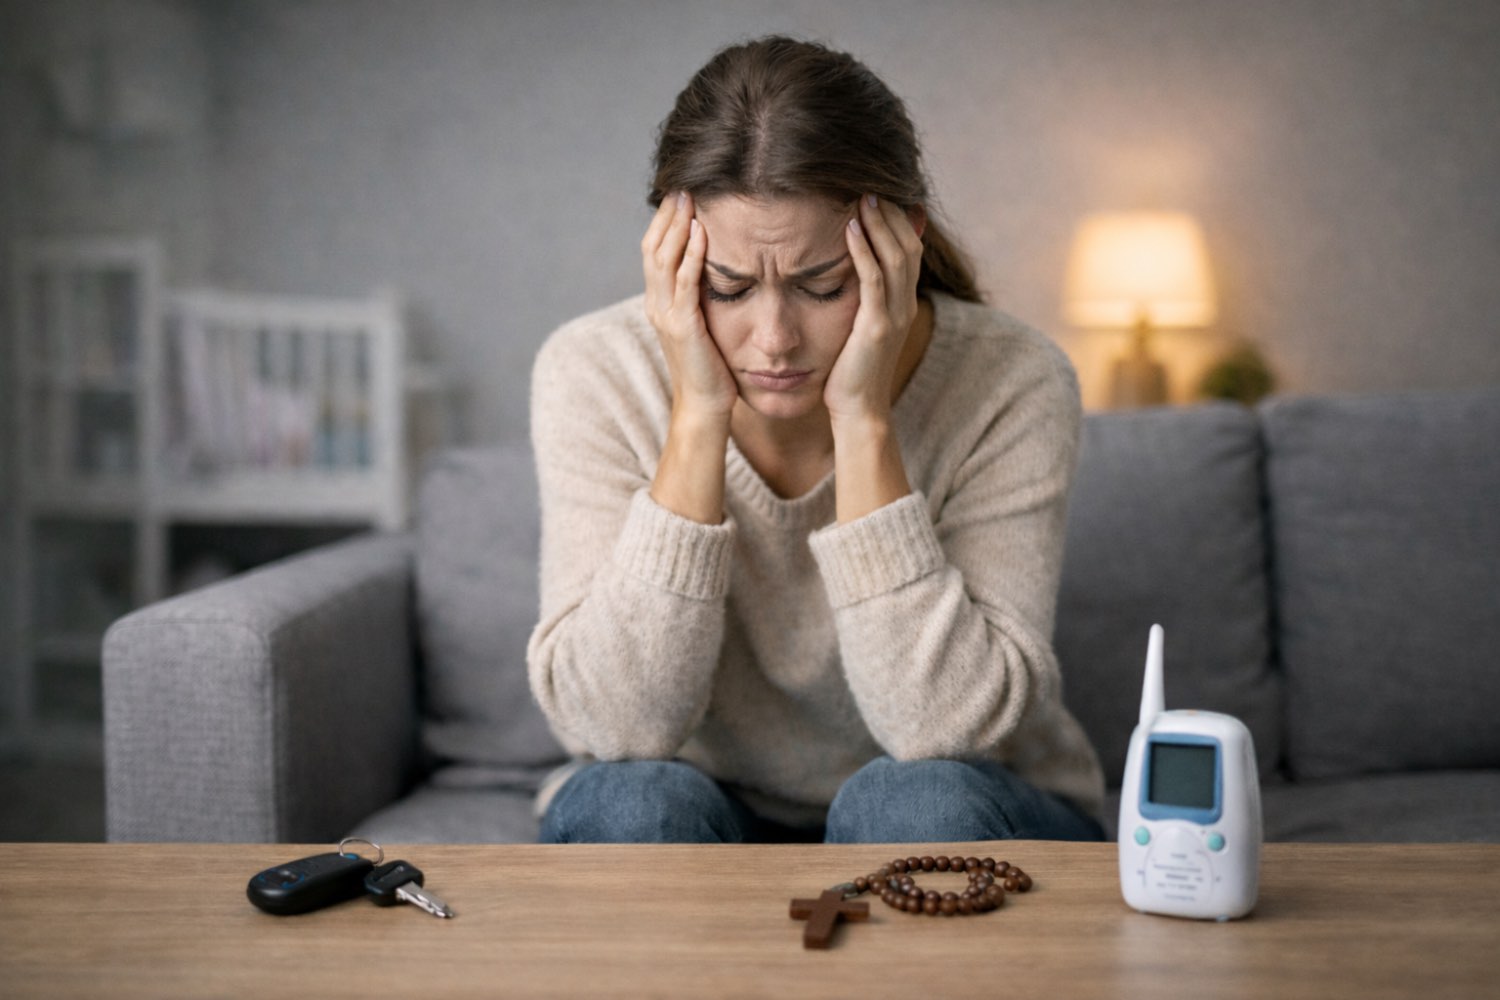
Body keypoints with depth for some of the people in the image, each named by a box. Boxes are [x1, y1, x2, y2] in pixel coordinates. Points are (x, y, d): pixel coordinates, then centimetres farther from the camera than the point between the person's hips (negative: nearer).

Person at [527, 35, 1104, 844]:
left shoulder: (1009, 384, -20)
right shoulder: (594, 374, -16)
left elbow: (948, 729, -27)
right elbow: (614, 726, -24)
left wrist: (863, 418, -31)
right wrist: (697, 416, -30)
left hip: (943, 837, 1)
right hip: (706, 824, 0)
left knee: (919, 801, -31)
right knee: (635, 800, -31)